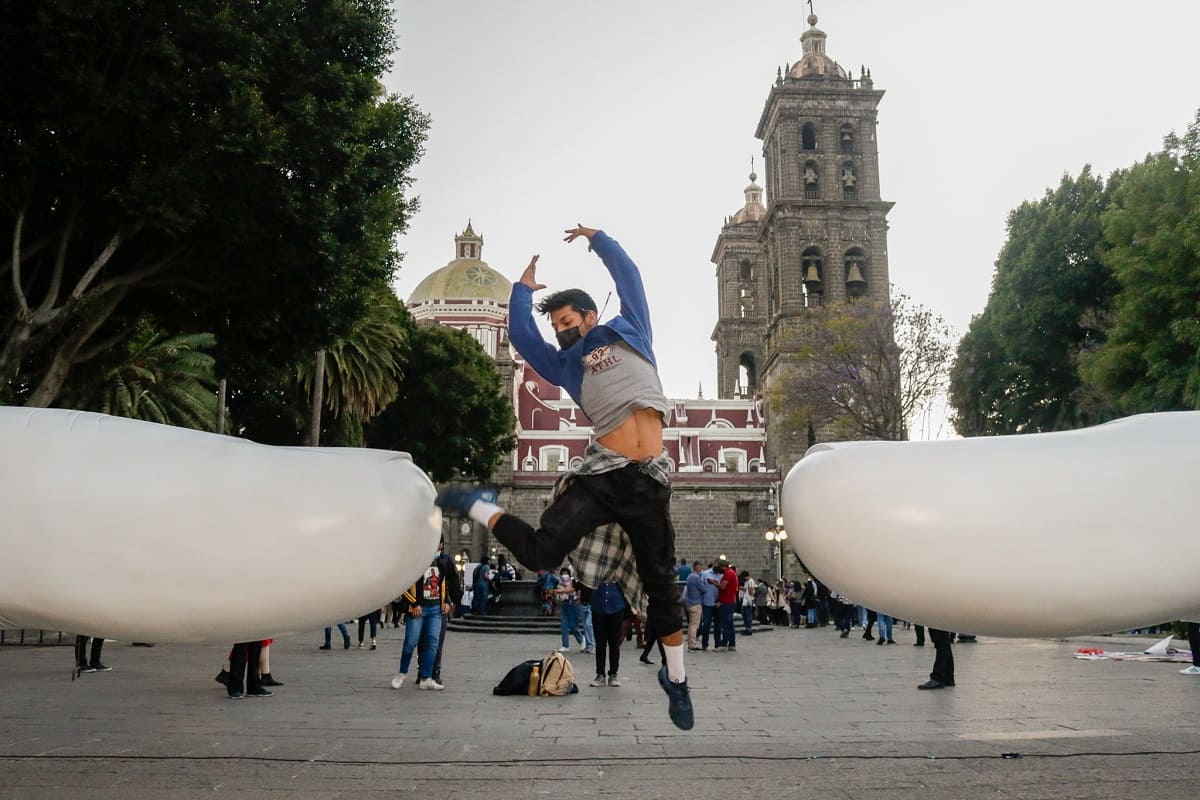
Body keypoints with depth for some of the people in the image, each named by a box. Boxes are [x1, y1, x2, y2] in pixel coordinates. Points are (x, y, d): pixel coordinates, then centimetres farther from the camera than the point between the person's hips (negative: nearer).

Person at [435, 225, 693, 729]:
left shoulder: (629, 332, 19)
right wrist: (524, 288, 25)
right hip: (601, 473, 0)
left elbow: (627, 276, 21)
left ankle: (676, 679, 23)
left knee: (661, 583, 7)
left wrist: (597, 239, 30)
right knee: (540, 551, -16)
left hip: (649, 480, 0)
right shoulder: (566, 365, 19)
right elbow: (520, 335, 14)